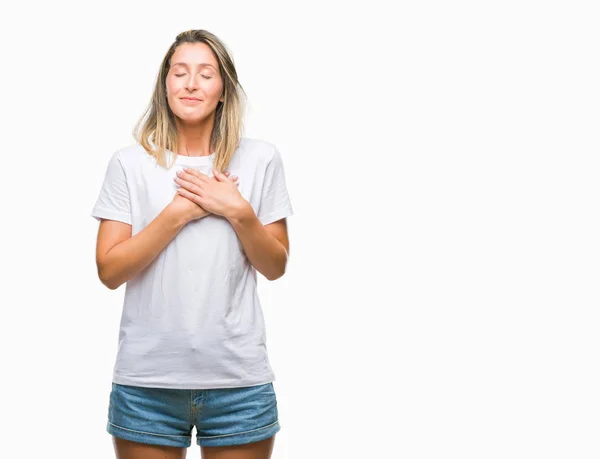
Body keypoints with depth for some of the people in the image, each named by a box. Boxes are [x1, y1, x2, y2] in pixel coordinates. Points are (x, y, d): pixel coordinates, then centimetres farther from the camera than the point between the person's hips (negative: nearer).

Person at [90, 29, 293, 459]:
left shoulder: (261, 159, 2)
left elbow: (275, 267, 4)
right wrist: (179, 212, -13)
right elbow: (110, 271, -5)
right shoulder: (129, 163, 0)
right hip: (146, 380, 0)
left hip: (239, 378, 1)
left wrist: (239, 212, -11)